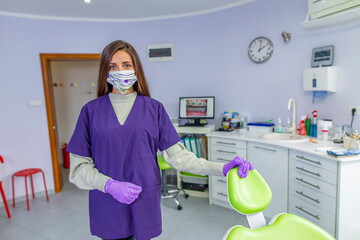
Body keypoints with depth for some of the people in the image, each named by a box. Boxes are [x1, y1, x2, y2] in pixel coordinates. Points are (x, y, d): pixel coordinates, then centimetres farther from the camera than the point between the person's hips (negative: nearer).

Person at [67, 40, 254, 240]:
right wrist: (109, 185, -16)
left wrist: (222, 169, -14)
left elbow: (177, 155, -4)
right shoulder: (91, 110, 0)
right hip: (107, 207, 1)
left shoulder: (153, 108, 0)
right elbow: (79, 165, 0)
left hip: (144, 203, 0)